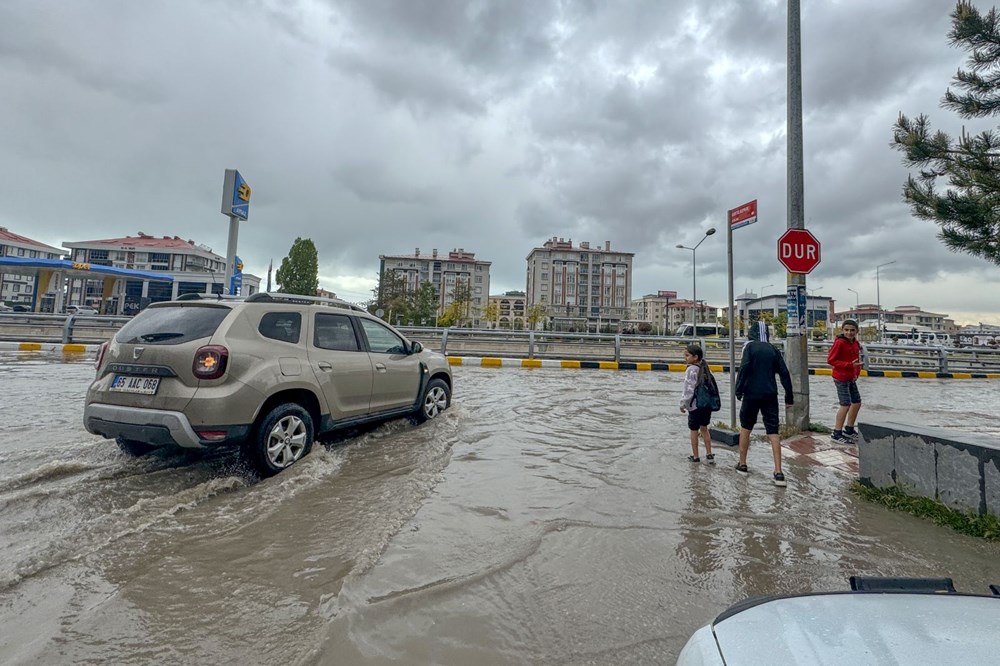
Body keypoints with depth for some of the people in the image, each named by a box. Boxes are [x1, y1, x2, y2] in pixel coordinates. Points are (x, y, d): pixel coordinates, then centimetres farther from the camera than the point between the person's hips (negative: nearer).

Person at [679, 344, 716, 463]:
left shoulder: (691, 370, -17)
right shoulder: (706, 368, 3)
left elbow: (689, 391, -19)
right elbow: (714, 385, 7)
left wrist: (683, 404, -8)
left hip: (695, 405, -6)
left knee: (694, 430, 8)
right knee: (704, 428, 20)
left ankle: (695, 456, 17)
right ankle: (709, 454, 22)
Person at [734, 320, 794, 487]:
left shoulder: (750, 346, -3)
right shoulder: (772, 348, 9)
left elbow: (744, 368, -15)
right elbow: (784, 372, 8)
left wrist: (739, 390, -11)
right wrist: (789, 396, 13)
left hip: (752, 393, -3)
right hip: (770, 395, 3)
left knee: (745, 427, 12)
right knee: (773, 432, 4)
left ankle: (742, 465, 20)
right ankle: (778, 473, -1)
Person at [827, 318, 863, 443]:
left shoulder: (856, 343, 8)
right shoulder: (839, 342, -16)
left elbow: (857, 359, 19)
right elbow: (830, 360, -18)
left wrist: (857, 373, 5)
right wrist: (849, 365, -23)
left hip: (851, 378, 9)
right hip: (841, 378, -9)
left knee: (857, 402, 16)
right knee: (846, 404, -8)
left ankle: (849, 430, 33)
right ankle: (837, 434, 1)